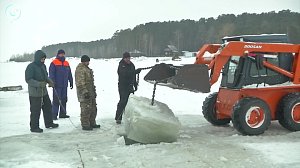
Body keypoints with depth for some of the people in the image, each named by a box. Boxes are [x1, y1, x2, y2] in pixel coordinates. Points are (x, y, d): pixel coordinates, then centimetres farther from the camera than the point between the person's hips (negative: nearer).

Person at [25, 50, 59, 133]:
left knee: (48, 106, 16)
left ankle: (49, 123, 31)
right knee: (35, 110, -1)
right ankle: (34, 127, 12)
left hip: (44, 92, 8)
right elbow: (28, 79, -21)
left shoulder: (43, 66, 10)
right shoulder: (31, 67, -16)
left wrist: (49, 81, 2)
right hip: (35, 93, -8)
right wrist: (38, 84, -32)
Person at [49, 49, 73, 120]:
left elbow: (69, 74, 21)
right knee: (56, 100, -6)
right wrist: (52, 82, -17)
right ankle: (54, 114, -1)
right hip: (57, 85, -6)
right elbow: (51, 73, -9)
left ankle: (63, 113, 17)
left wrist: (71, 82, 18)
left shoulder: (66, 63, 16)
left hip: (64, 85, 6)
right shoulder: (54, 63, -3)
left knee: (64, 99, 9)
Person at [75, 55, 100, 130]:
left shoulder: (87, 68, 18)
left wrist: (94, 91, 24)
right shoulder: (80, 69, -14)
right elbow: (80, 83, -20)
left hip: (91, 92, 10)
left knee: (93, 108, 15)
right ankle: (85, 125, 2)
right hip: (84, 93, -10)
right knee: (86, 109, -6)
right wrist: (85, 92, -24)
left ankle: (92, 123, 26)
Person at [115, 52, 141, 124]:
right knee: (123, 101, -10)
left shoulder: (131, 64, 12)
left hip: (130, 86, 7)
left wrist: (135, 85, 22)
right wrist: (136, 71, -33)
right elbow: (126, 73, -29)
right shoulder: (121, 65, -11)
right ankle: (118, 118, -4)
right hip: (123, 86, -7)